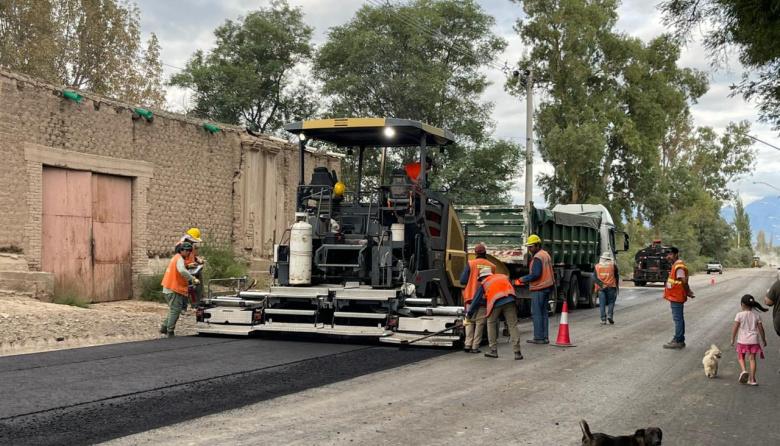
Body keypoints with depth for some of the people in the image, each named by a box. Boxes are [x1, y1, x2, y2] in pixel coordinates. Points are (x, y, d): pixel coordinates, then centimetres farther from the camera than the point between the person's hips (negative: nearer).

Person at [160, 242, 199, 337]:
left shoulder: (176, 257, 17)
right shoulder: (179, 259, -15)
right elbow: (182, 271, -34)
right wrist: (193, 279, -34)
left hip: (168, 288, 10)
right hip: (174, 290, -10)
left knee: (173, 310, 20)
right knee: (175, 310, -5)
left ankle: (164, 328, 23)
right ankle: (170, 332, -2)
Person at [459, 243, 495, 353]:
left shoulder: (470, 264, -6)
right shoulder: (492, 266, 0)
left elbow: (463, 281, -6)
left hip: (471, 297, -1)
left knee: (470, 321, 11)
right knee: (480, 322, 6)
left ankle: (468, 344, 2)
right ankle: (475, 346, 3)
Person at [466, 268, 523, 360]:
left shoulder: (483, 284, 25)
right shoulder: (504, 277, 34)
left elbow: (476, 301, 27)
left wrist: (468, 317, 35)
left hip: (496, 302, -2)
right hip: (510, 300, 2)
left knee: (491, 325, 17)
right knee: (513, 326, 4)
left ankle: (494, 351, 16)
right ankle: (517, 353, -1)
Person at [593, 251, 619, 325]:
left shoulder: (597, 266, 6)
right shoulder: (613, 265, 0)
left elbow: (594, 278, -3)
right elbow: (616, 276, 4)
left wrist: (601, 285, -10)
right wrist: (616, 286, 16)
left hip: (601, 288, 1)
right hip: (611, 287, -1)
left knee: (602, 304, 4)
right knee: (611, 302, 12)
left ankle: (603, 319, 0)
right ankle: (610, 315, -6)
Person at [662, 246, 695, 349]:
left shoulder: (678, 266, -18)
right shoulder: (676, 265, 16)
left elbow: (684, 281, -21)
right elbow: (684, 281, 21)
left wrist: (688, 293, -11)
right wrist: (688, 292, 17)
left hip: (676, 298, -11)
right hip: (675, 297, 11)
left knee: (678, 319, -7)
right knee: (679, 318, 14)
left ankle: (678, 341, -4)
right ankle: (679, 340, 21)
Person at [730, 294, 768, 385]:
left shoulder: (740, 315, -7)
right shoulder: (756, 316, 2)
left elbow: (735, 328, -8)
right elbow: (761, 329, 4)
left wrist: (732, 339, 1)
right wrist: (763, 340, 16)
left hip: (742, 340, -2)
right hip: (753, 340, 2)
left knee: (741, 357, 15)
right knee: (752, 359, 5)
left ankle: (744, 370, -12)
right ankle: (752, 379, 3)